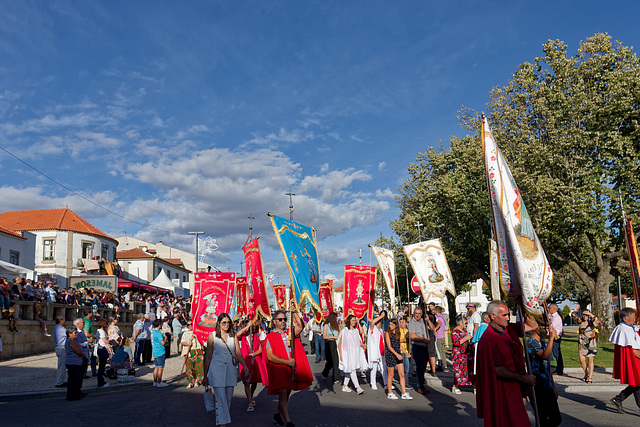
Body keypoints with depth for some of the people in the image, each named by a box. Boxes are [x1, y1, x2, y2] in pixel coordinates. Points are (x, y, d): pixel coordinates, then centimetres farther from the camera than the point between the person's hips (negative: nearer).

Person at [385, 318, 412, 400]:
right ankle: (389, 393, 18)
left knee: (402, 375, 1)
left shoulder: (398, 333, 9)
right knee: (390, 375, 5)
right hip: (390, 355, -5)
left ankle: (404, 394, 5)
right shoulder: (387, 333, -8)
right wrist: (397, 354, -24)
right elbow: (389, 346, -14)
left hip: (398, 355, 5)